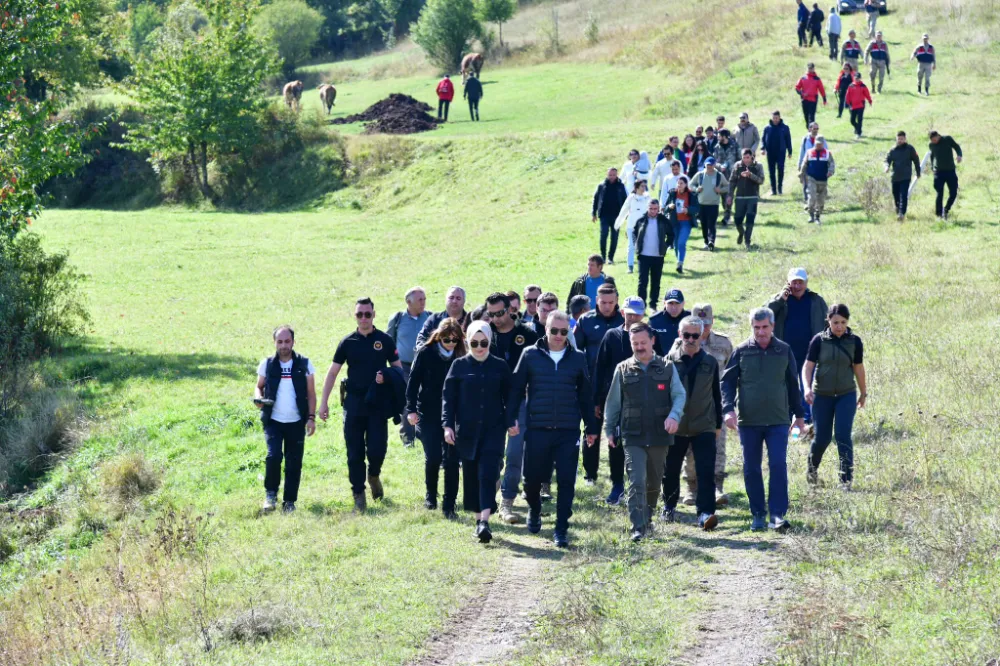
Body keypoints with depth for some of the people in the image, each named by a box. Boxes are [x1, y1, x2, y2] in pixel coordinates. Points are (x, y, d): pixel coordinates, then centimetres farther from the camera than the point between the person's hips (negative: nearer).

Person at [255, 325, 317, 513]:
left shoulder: (304, 364, 2)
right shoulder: (267, 364, 3)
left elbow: (311, 394, 5)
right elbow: (259, 386, 14)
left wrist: (311, 417, -3)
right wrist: (258, 398, -9)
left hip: (296, 422, 1)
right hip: (273, 421, -1)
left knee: (294, 463, 3)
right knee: (273, 456, -18)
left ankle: (290, 501, 15)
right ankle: (271, 493, 3)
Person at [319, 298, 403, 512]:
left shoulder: (385, 341, 2)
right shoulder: (348, 342, 4)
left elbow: (398, 368, 8)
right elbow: (332, 372, 7)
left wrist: (387, 378, -15)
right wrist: (324, 402, 2)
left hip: (378, 403, -1)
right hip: (354, 400, 1)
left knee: (377, 449, -7)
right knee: (355, 452, 1)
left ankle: (374, 475, 25)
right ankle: (358, 494, 11)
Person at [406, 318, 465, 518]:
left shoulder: (461, 357, -1)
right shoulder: (426, 354, -5)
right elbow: (413, 381, -3)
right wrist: (411, 409, -11)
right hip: (429, 415, -1)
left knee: (452, 460, -2)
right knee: (433, 458, -2)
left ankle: (449, 505, 4)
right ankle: (430, 496, 23)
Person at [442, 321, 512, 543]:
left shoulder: (500, 366, 5)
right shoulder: (459, 366, 2)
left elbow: (509, 396, 10)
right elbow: (448, 397, 2)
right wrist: (447, 425, -7)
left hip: (493, 429, -1)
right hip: (467, 431, 1)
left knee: (488, 473, -13)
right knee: (470, 475, 6)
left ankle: (485, 521, -21)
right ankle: (478, 517, 20)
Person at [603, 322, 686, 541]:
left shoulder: (667, 368, 6)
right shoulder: (623, 370, 7)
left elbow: (679, 395, 0)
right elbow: (613, 402, 11)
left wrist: (674, 416, -18)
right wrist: (609, 430, 7)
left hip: (660, 436, 2)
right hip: (632, 437, -1)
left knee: (654, 482, 14)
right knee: (637, 482, -13)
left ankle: (647, 518, 33)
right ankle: (638, 528, -16)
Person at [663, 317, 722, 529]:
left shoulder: (710, 363, 5)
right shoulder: (670, 360, -1)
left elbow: (716, 394, 13)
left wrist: (718, 424, 14)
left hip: (704, 426, 0)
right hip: (675, 427, 0)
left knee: (706, 472, -12)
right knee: (671, 471, 12)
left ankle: (705, 513, -16)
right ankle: (669, 506, 34)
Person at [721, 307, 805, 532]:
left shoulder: (784, 351, 5)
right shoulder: (741, 351, 2)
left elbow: (792, 385, 14)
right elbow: (727, 382, 3)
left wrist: (798, 415, 16)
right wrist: (728, 409, -11)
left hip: (778, 421, 0)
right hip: (748, 421, 0)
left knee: (778, 466, -11)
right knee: (751, 470, 5)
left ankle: (777, 514, -10)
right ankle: (758, 515, 15)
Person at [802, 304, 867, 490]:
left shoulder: (854, 342, -2)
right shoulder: (819, 340, -7)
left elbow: (858, 369, 8)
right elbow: (808, 366, -8)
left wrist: (864, 393, 17)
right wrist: (807, 388, -24)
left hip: (846, 395, 1)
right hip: (822, 396, -1)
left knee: (843, 436, -11)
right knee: (822, 437, 4)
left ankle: (846, 479, -7)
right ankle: (812, 470, 32)